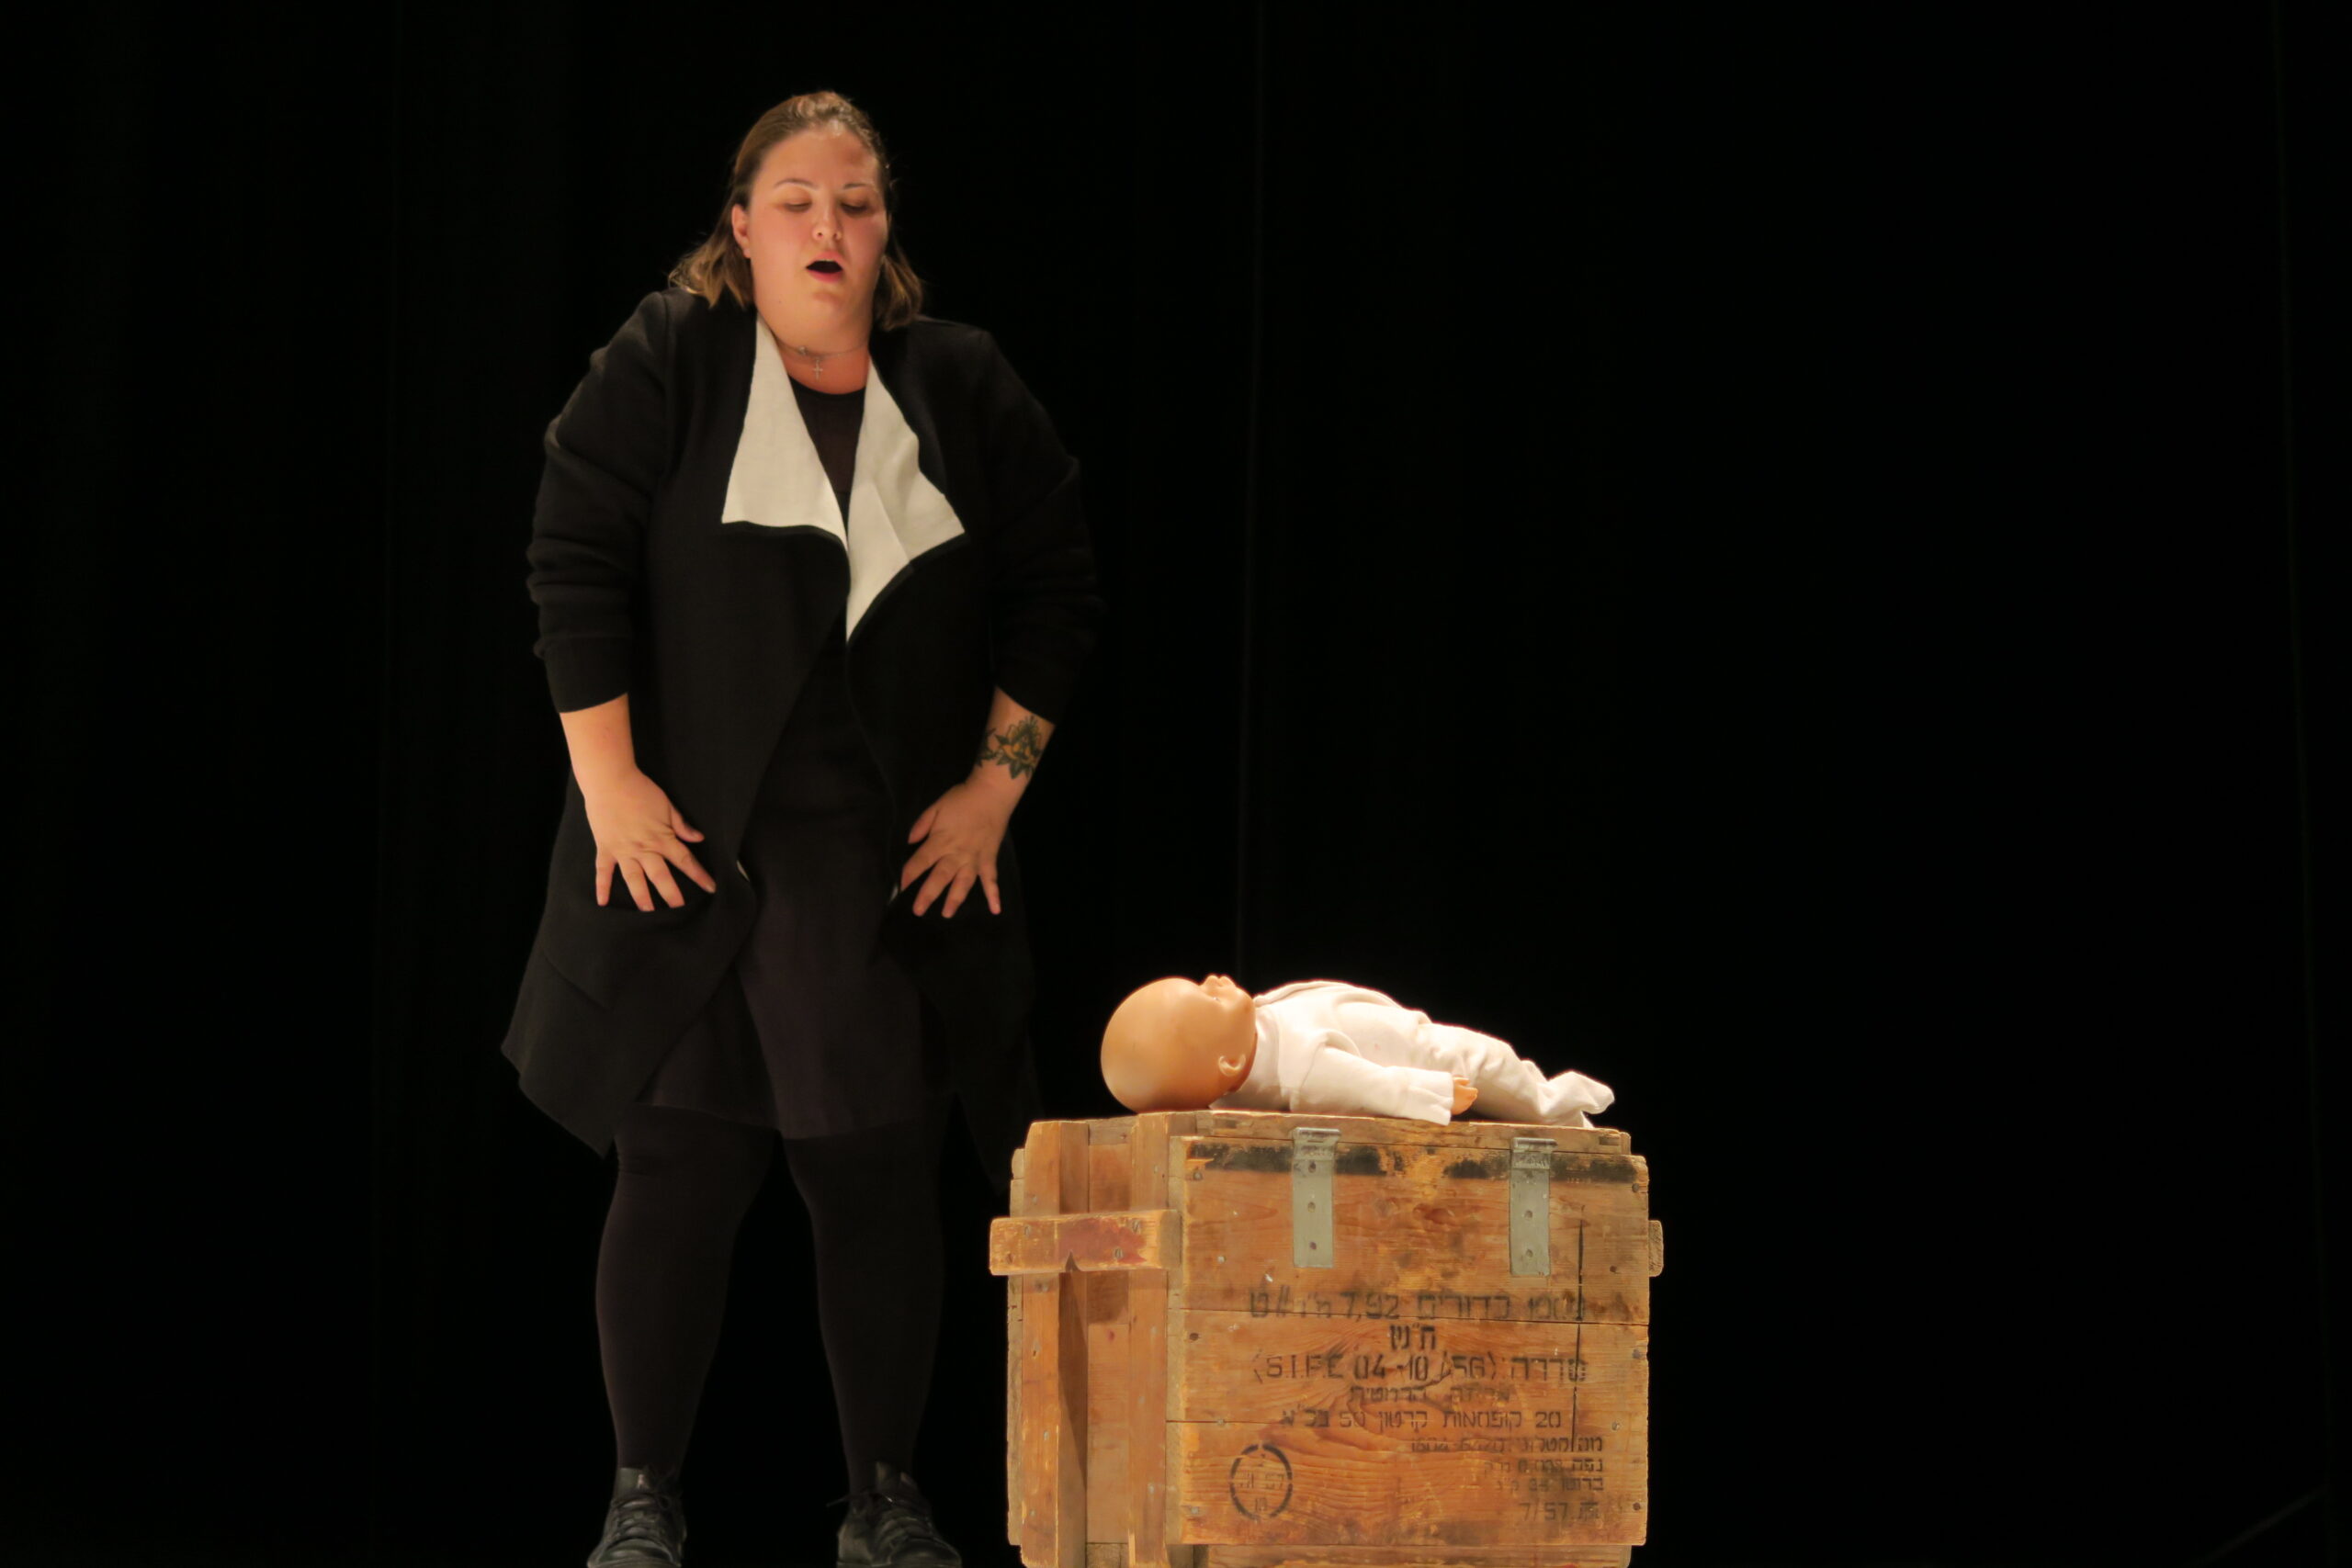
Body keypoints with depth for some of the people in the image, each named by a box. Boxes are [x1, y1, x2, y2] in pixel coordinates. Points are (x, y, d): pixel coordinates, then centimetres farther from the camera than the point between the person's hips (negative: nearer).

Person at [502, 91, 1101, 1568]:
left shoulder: (964, 385, 6)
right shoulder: (666, 364, -1)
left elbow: (1057, 594, 8)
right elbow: (578, 566, -4)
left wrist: (995, 786, 1)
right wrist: (610, 783, -9)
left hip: (903, 865, 2)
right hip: (697, 852, -2)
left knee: (886, 1183, 5)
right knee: (680, 1178, -1)